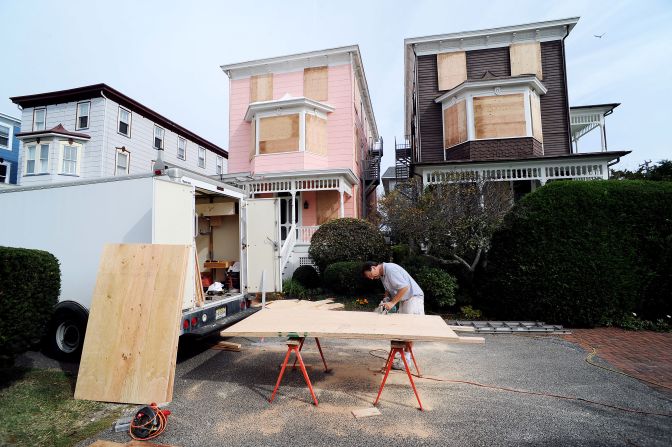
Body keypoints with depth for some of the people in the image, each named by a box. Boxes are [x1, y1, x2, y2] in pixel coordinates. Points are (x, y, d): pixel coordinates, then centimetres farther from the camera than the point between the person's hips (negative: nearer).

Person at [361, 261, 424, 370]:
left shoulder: (391, 269, -24)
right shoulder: (382, 274, 6)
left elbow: (404, 287, -28)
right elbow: (389, 288, 18)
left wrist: (392, 303, -24)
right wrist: (385, 299, 0)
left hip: (413, 297, -10)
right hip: (403, 300, 10)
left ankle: (406, 359, 2)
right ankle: (405, 357, 17)